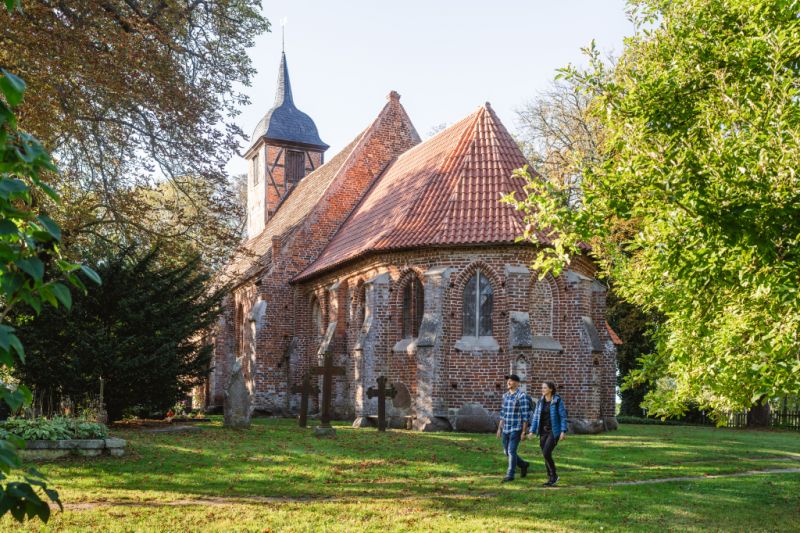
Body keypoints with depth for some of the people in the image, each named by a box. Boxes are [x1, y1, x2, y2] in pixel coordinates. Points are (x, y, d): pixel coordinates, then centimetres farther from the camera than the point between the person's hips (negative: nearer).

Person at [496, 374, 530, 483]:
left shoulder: (522, 396, -12)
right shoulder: (505, 396, 11)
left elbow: (526, 415, -14)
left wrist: (524, 432, -16)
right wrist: (499, 428, 15)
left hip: (516, 429, -8)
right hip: (506, 429, 8)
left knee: (511, 451, -9)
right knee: (507, 452, 12)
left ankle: (510, 475, 1)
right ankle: (523, 464, 33)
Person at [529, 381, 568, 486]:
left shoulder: (558, 401, -9)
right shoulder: (540, 401, 6)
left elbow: (563, 417, -10)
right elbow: (536, 417, 7)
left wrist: (563, 431, -18)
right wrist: (532, 431, 1)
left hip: (554, 432, -6)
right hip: (544, 432, 6)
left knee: (546, 453, -17)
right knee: (546, 455, 5)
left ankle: (554, 475, 1)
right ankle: (551, 479, 16)